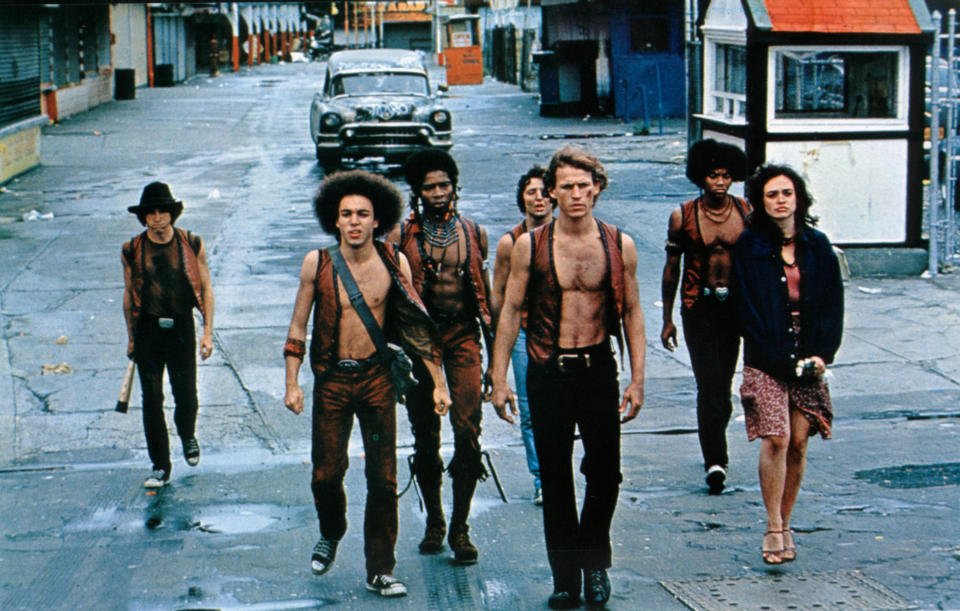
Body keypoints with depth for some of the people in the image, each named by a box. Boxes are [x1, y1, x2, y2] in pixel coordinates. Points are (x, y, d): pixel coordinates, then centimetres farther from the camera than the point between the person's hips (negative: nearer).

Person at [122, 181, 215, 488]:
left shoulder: (192, 244, -3)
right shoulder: (132, 251, -2)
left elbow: (206, 288, 3)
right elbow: (129, 294, 9)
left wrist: (208, 332, -2)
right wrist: (131, 338, 12)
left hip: (182, 328, 0)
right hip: (148, 329, 0)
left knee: (186, 396, 5)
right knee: (152, 400, -1)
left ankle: (188, 436, 40)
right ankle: (160, 466, 10)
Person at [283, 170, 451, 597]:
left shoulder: (394, 263, -2)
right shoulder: (317, 263, -3)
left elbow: (416, 325, 4)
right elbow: (298, 326, 5)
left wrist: (438, 382, 2)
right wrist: (291, 383, 0)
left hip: (377, 377, 0)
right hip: (332, 378, 0)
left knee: (383, 478, 0)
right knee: (326, 473, 4)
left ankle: (380, 571, 10)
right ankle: (330, 536, 36)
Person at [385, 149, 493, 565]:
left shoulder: (473, 233, 9)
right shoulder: (402, 235, 3)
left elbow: (485, 293, 14)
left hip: (463, 336, 0)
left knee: (468, 431, -11)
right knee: (425, 435, 5)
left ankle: (460, 526, -1)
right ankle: (433, 522, 22)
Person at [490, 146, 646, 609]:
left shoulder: (619, 246, 2)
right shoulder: (530, 246, -1)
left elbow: (632, 314, 7)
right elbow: (510, 312, 3)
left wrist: (637, 379, 1)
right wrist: (499, 379, -1)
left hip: (598, 368, 1)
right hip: (548, 373, 0)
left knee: (605, 473, 1)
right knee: (555, 478, 4)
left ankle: (594, 560, 24)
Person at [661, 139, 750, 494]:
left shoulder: (747, 214, 2)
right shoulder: (683, 217, -2)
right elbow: (671, 269, 6)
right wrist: (667, 319, 7)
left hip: (736, 306, 2)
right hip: (698, 307, -2)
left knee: (723, 384, 10)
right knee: (709, 385, -11)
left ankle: (714, 454, 29)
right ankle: (715, 461, -12)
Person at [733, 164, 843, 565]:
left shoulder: (817, 246, 8)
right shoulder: (749, 247, -1)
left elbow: (833, 304, 8)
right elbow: (748, 310, -5)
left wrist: (822, 353, -5)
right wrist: (783, 359, -12)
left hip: (808, 355, 3)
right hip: (766, 359, -3)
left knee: (798, 443, 2)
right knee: (775, 438, -14)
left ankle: (784, 524, 14)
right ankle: (773, 530, -5)